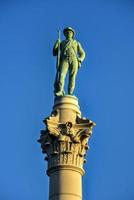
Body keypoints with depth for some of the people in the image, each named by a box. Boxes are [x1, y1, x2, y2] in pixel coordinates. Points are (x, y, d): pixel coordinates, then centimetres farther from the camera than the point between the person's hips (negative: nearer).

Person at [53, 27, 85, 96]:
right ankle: (60, 91, -33)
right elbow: (54, 53, 18)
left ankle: (70, 94, -17)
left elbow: (82, 54, 18)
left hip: (74, 60, 0)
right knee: (61, 74, -23)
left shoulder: (76, 43, 27)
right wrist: (56, 43, 4)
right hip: (64, 60, 0)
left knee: (72, 77, -13)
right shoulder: (61, 43, 28)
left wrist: (79, 60, -3)